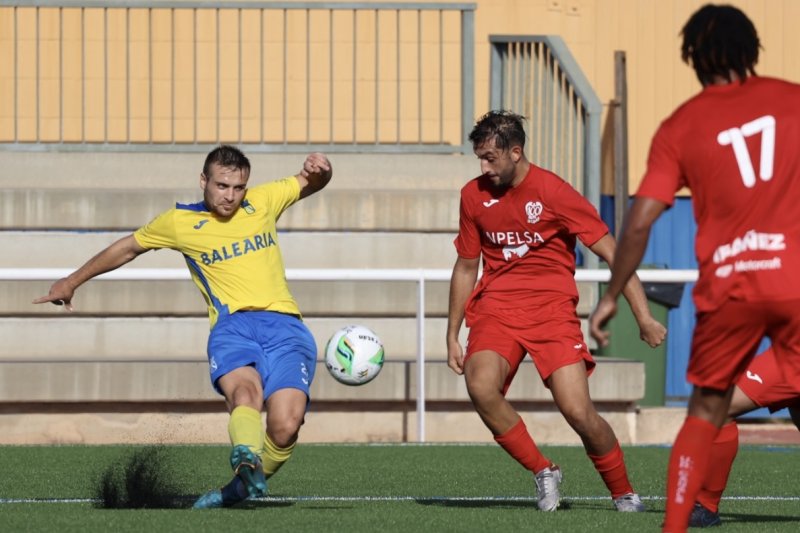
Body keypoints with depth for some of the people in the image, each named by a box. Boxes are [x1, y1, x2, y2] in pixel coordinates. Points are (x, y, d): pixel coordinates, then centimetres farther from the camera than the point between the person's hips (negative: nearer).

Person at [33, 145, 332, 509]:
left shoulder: (263, 201, 17)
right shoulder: (179, 223, 15)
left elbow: (310, 184, 29)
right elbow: (129, 247, 31)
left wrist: (319, 170, 3)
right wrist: (72, 281, 40)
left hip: (284, 324, 1)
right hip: (232, 325, -1)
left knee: (285, 425, -23)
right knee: (245, 393, -37)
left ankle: (244, 486, 1)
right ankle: (247, 460, -65)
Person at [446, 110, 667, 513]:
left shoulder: (554, 193, -7)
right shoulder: (474, 196, 6)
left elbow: (612, 253, -5)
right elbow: (466, 267, 19)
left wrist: (643, 317, -12)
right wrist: (452, 336, 17)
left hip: (552, 309, -3)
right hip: (495, 310, 3)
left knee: (578, 411, -17)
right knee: (480, 386, -27)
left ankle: (623, 493, 9)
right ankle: (543, 472, -7)